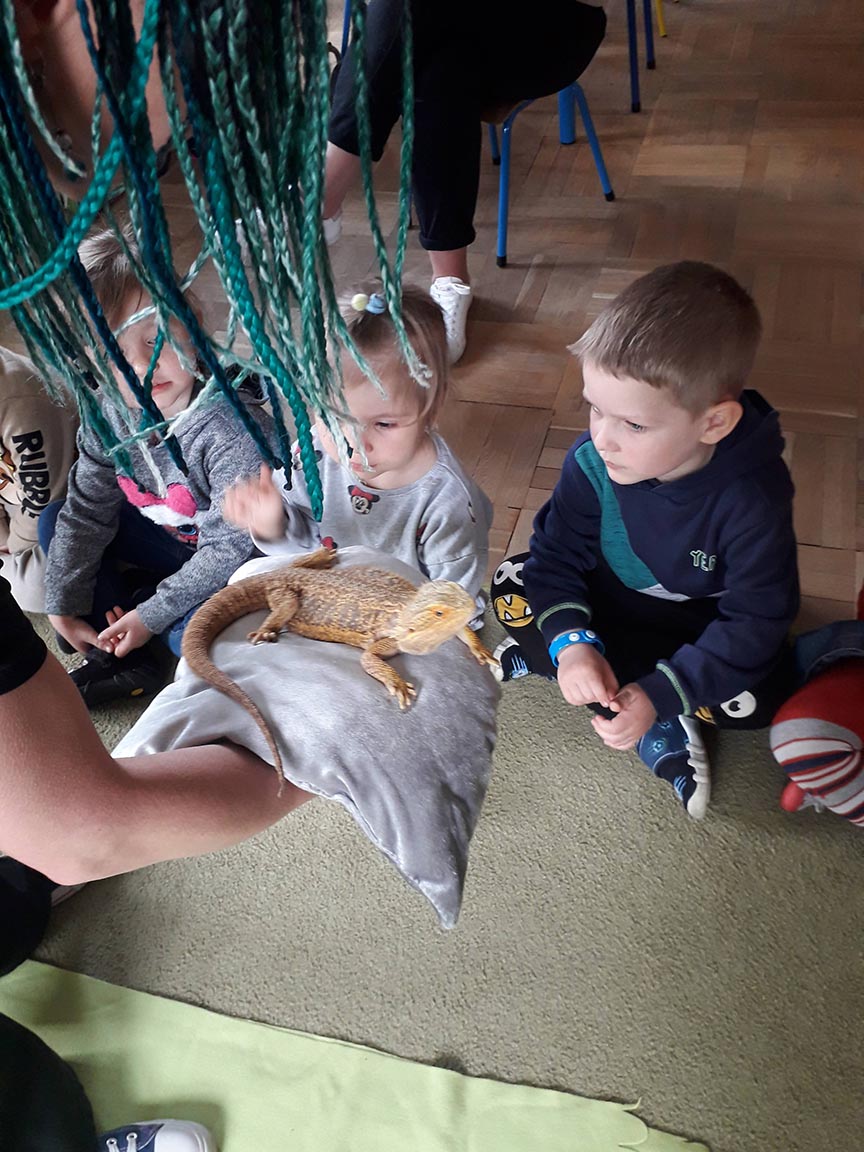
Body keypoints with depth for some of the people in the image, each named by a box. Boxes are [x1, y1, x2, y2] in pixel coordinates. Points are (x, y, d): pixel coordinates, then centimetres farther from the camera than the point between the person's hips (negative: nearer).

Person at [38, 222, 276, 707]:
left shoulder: (233, 430, -34)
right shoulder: (108, 417, -13)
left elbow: (231, 547, -28)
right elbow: (86, 512, -2)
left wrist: (150, 614, -23)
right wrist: (64, 606, -2)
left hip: (241, 558, -7)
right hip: (169, 538, 7)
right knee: (55, 521, 4)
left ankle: (131, 597, 4)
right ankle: (129, 663, -1)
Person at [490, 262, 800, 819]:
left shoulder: (754, 498, -31)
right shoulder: (591, 461, -24)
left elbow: (755, 621, -26)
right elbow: (557, 553, -16)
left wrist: (659, 694, -34)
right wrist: (571, 642, -34)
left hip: (705, 623, -2)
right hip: (610, 597, 3)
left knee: (755, 696, -28)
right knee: (513, 586, -20)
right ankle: (661, 734, -19)